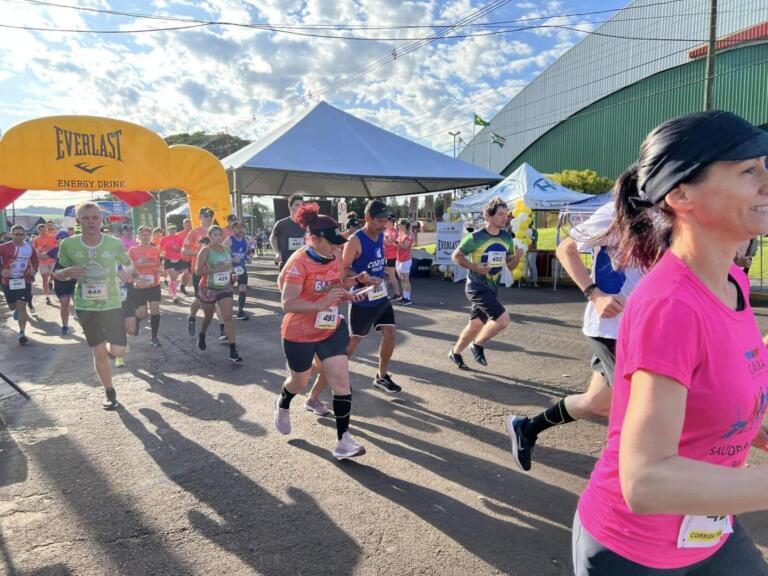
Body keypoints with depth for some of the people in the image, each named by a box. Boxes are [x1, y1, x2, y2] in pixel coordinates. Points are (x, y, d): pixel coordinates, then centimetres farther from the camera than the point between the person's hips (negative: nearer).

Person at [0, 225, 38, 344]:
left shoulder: (30, 248, 1)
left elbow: (35, 261, 16)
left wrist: (34, 270, -1)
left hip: (24, 281, 0)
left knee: (21, 306, -7)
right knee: (12, 306, 16)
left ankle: (22, 333, -5)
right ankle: (17, 309, 55)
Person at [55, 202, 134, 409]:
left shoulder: (115, 243, -12)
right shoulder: (68, 245, -10)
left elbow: (129, 264, 7)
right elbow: (57, 273, 4)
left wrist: (128, 271, -17)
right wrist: (68, 272, -20)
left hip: (111, 304, -1)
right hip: (85, 306, 1)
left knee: (118, 351, -7)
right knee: (99, 353, 9)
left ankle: (108, 344, 33)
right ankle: (110, 393, 30)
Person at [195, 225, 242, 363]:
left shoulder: (226, 250, 4)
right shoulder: (206, 250, -13)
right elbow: (197, 271, -21)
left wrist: (231, 276, 5)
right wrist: (216, 269, -29)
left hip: (225, 288, 3)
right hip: (208, 289, -3)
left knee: (228, 317, -8)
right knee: (208, 317, 16)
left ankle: (233, 351, -9)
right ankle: (202, 335, 50)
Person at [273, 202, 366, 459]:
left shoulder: (335, 257, -3)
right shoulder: (299, 262, -23)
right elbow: (287, 304, -27)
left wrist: (348, 294, -6)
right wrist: (321, 305, -37)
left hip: (332, 329, 5)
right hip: (299, 334, -5)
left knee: (341, 381, -5)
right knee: (301, 381, 18)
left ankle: (343, 441, 3)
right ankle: (282, 404, 54)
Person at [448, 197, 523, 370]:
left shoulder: (507, 238, 3)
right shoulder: (475, 237, -15)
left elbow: (510, 265, 10)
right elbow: (456, 256, -6)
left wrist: (518, 257, -12)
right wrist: (475, 267, -18)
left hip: (492, 288, 7)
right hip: (477, 287, -7)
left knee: (476, 325, 15)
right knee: (503, 319, -19)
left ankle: (455, 353, 35)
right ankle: (478, 345, 6)